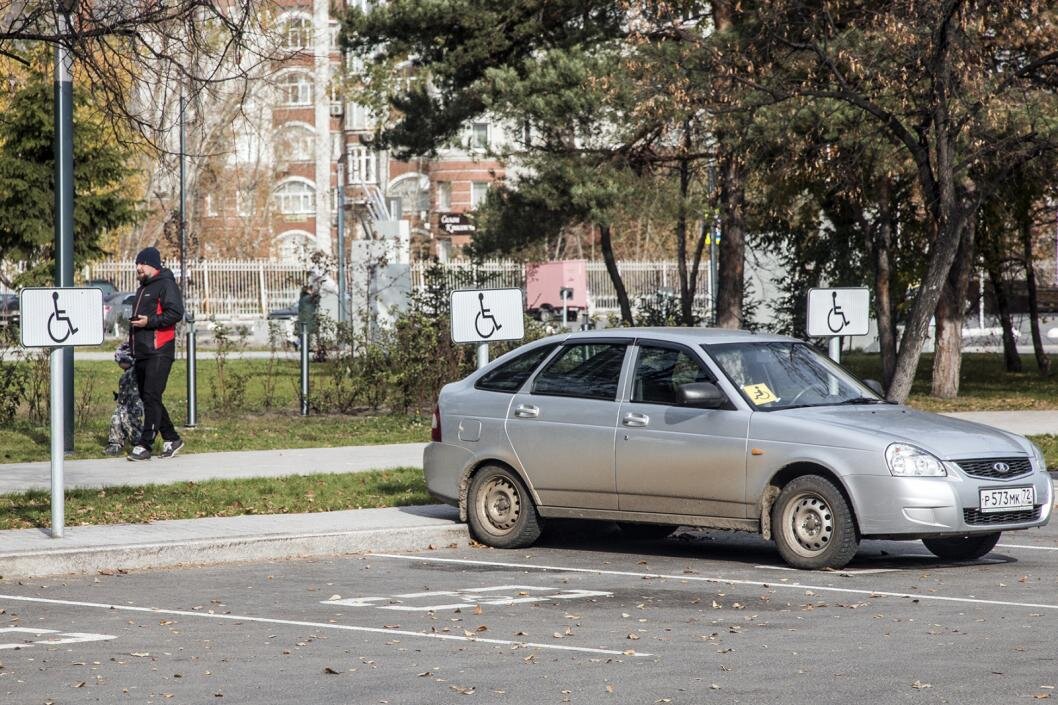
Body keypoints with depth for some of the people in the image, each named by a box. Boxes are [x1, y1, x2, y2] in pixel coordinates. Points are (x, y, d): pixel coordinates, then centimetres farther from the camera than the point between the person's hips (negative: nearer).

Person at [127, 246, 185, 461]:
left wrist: (149, 321, -20)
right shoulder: (143, 288, 24)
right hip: (141, 352, 10)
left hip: (159, 352, -10)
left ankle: (145, 445, -15)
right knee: (146, 397, 11)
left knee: (152, 397, -13)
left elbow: (175, 312, -16)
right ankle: (171, 439, 21)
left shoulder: (165, 285, -6)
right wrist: (134, 322, 17)